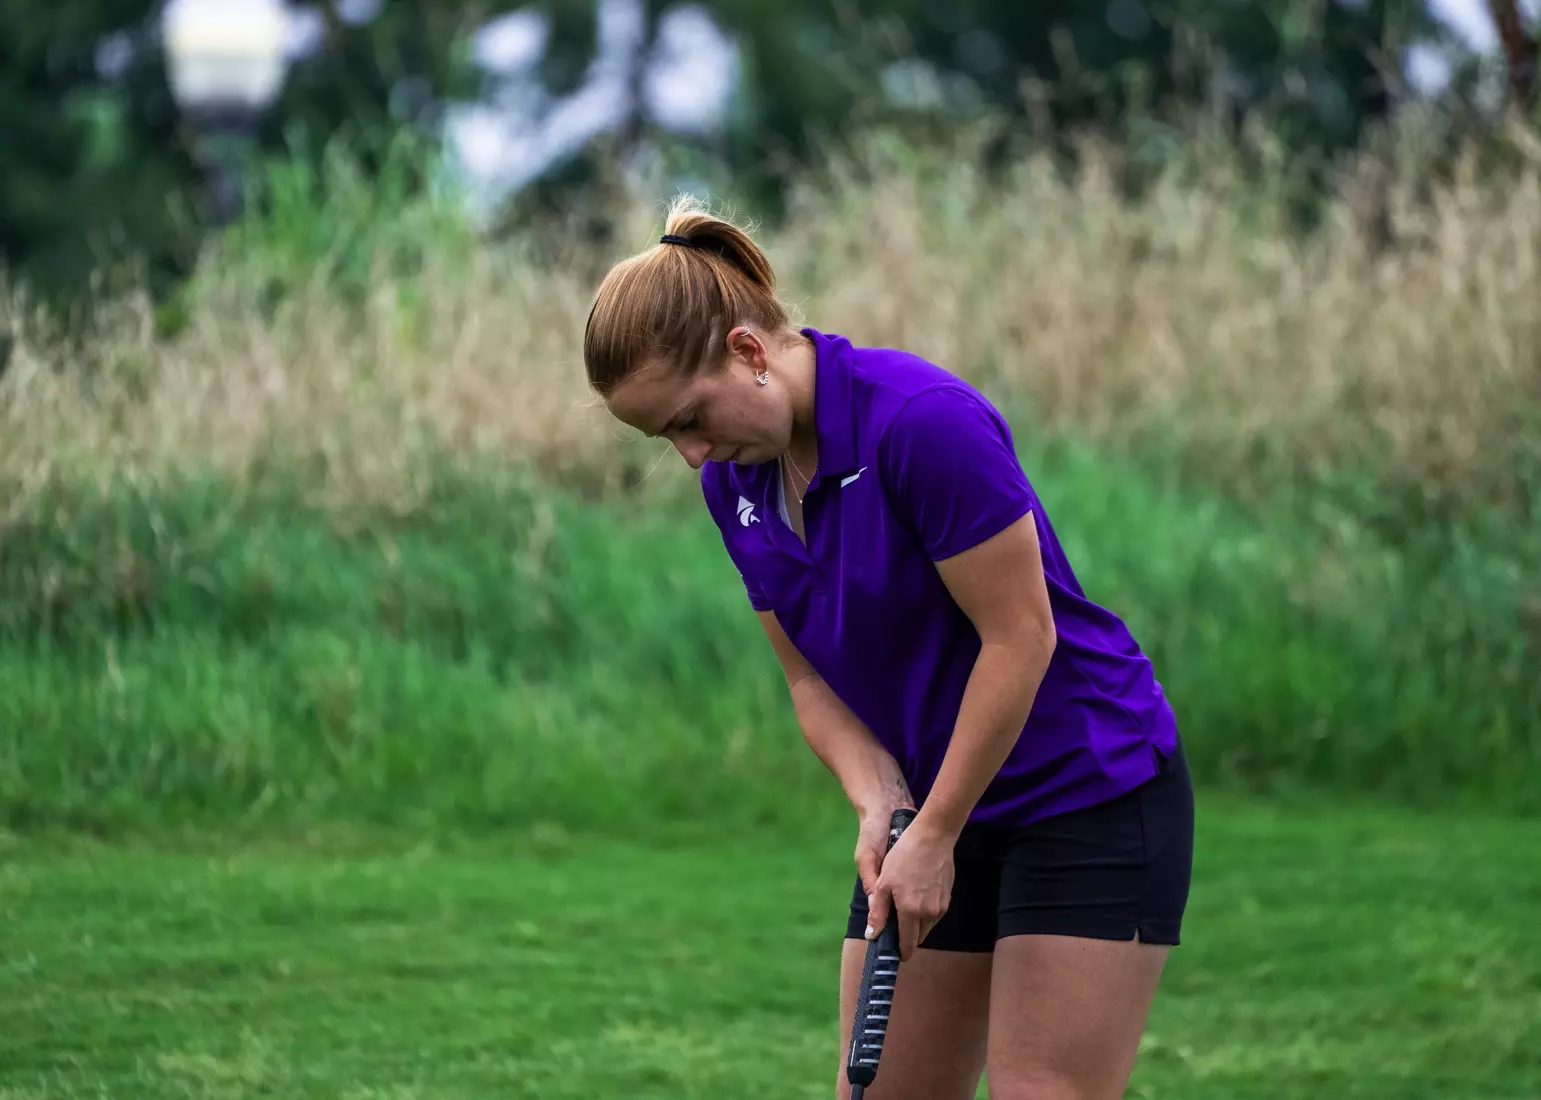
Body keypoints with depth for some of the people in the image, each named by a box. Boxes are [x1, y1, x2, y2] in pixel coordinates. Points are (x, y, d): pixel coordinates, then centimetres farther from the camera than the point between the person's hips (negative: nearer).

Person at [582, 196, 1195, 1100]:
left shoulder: (924, 417, -25)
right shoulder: (736, 480, 0)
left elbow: (1020, 637, -22)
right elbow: (812, 676, 7)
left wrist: (936, 833, -16)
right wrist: (879, 805, -11)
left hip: (1090, 794, -8)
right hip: (935, 816, 8)